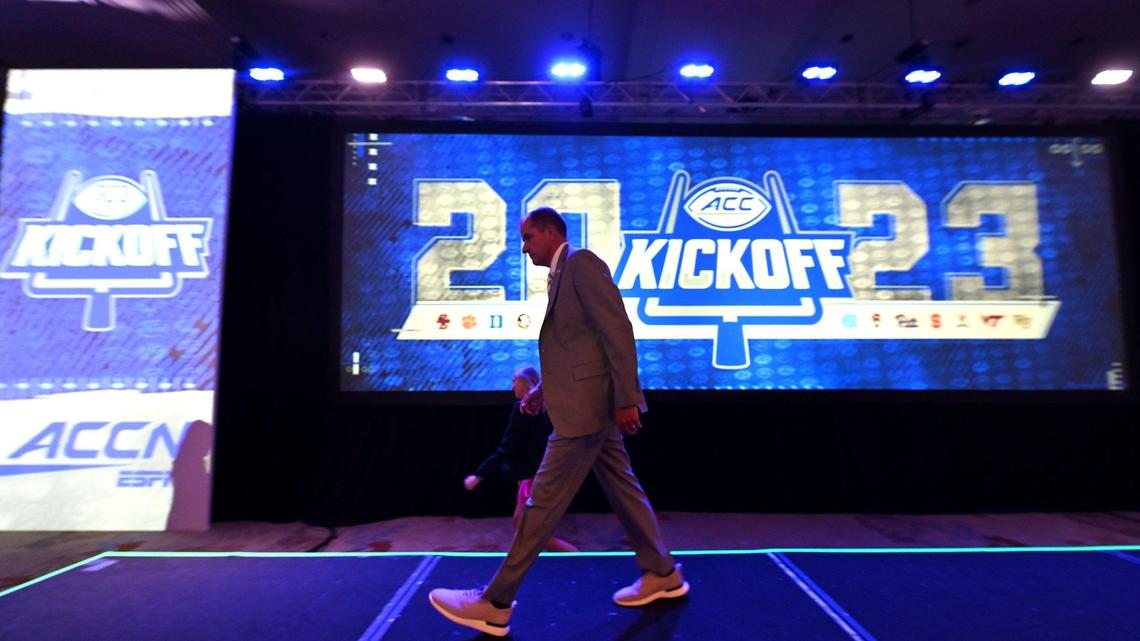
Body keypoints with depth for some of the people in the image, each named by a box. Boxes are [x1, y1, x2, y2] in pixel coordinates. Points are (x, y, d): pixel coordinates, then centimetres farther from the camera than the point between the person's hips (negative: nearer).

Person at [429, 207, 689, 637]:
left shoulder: (581, 262, -11)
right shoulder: (562, 274, 18)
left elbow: (618, 332, -19)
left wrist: (626, 399, -21)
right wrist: (545, 388, 16)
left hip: (588, 403, -10)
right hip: (588, 401, 10)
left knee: (544, 501, -3)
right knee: (622, 490, 16)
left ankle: (495, 604, 8)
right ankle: (662, 574, 30)